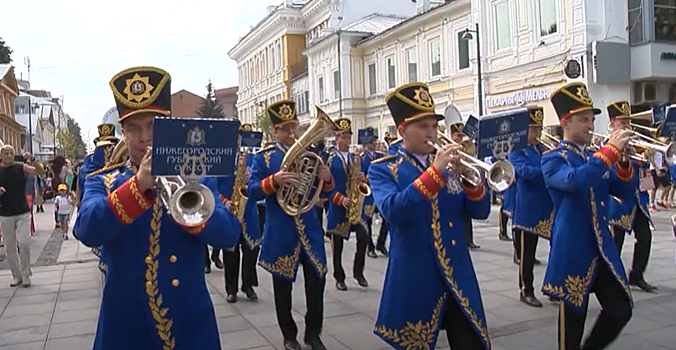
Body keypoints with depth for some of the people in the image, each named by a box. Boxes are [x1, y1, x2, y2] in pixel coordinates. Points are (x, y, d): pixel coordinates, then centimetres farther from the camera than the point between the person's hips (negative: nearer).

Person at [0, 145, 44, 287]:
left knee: (24, 243, -12)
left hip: (23, 213, -2)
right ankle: (16, 276, 22)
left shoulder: (21, 167, -2)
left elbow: (40, 172, -15)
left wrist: (35, 163, -35)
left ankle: (26, 274, 4)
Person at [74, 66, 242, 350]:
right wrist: (138, 185, -31)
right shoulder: (102, 181, 1)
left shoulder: (198, 178, 1)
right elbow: (87, 232, -18)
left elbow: (229, 234, -12)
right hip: (126, 325, 0)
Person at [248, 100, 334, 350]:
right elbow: (252, 191, -11)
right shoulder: (263, 157, -2)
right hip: (280, 233, -2)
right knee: (282, 286, 9)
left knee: (316, 282, 5)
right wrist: (274, 181, -29)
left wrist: (327, 179, -16)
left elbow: (324, 193, 7)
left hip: (310, 230, 2)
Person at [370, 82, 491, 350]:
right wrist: (434, 171, -25)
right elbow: (392, 212, -23)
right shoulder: (383, 169, -4)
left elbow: (480, 212, 5)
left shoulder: (449, 164, 8)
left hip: (459, 278, 4)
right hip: (414, 281, -3)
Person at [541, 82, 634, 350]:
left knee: (621, 311, 8)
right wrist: (610, 150, -26)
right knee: (572, 322, 5)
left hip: (604, 250, 7)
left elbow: (622, 191, 9)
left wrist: (622, 159, -8)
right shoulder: (553, 159, -9)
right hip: (573, 252, -7)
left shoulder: (596, 157, 14)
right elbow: (574, 180, -30)